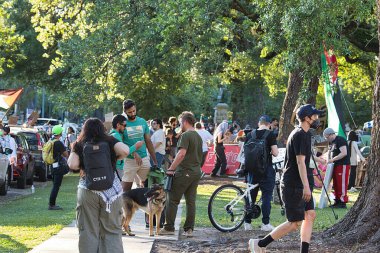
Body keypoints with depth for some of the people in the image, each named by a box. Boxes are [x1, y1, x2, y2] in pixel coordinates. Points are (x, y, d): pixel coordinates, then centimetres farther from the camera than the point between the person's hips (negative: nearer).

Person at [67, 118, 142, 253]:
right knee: (112, 231, 6)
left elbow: (72, 165, -7)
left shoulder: (79, 145, 4)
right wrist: (114, 159, 6)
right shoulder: (110, 141, 4)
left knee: (88, 230, 5)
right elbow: (125, 151, -12)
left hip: (87, 190, 0)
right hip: (111, 189, 0)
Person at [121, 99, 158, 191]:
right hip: (129, 160, -4)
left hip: (144, 159, 4)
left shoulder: (142, 122, 6)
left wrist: (155, 161, 8)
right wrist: (133, 153, -23)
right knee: (126, 189, -3)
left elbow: (148, 142, 11)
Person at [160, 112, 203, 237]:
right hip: (196, 172, 8)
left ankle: (169, 228, 0)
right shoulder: (198, 136, 16)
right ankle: (189, 229, 7)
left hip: (184, 172, -8)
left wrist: (171, 169, -21)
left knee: (172, 200, -1)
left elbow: (182, 153, -24)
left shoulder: (185, 135, -13)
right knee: (191, 201, 8)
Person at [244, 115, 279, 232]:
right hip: (266, 169, -4)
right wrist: (271, 152, 10)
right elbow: (275, 153, -11)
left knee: (251, 196, 12)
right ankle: (265, 223, -1)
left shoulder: (250, 135, 6)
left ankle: (247, 222, 13)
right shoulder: (270, 135, -7)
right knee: (266, 196, 1)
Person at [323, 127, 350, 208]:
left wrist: (333, 159, -21)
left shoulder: (340, 140, -14)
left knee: (342, 184, -9)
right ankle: (337, 201, 20)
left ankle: (343, 202, -7)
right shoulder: (332, 142, 16)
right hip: (336, 165, 10)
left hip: (343, 165, -10)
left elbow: (344, 153, -22)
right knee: (336, 184, 13)